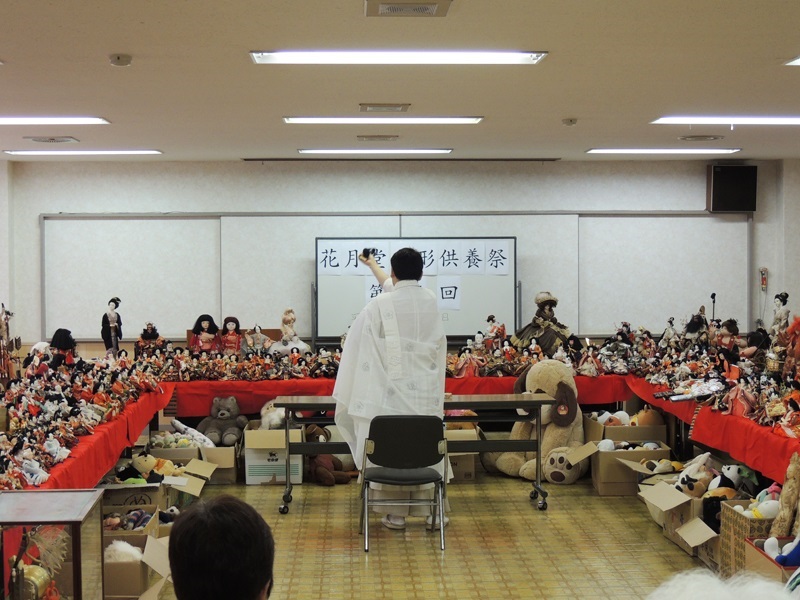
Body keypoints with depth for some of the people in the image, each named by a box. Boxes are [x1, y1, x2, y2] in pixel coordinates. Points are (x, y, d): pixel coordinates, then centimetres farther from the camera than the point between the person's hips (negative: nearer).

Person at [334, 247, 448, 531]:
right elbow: (396, 289, 25)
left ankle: (397, 514, 9)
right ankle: (433, 510, 15)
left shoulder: (379, 306, -11)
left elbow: (359, 347, -7)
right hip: (427, 390, 4)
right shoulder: (430, 300, 5)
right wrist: (372, 265, 40)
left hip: (393, 390, -4)